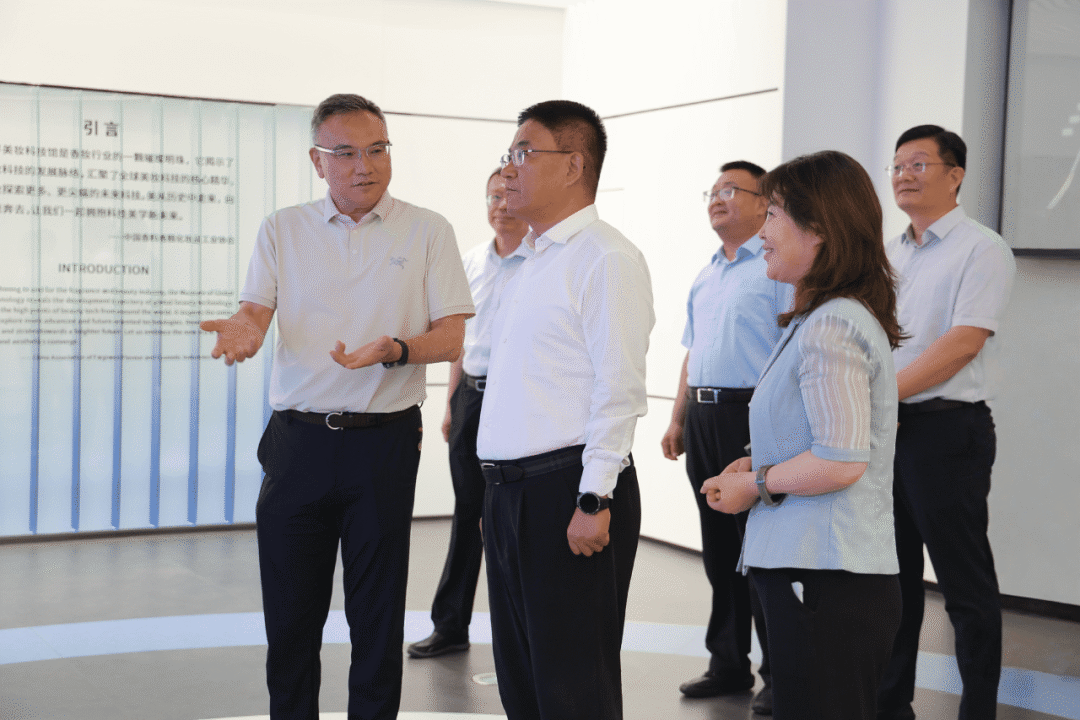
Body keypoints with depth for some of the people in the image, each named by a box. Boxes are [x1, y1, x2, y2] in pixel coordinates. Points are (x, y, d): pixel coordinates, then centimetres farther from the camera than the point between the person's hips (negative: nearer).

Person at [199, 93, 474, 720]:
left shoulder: (427, 231, 4)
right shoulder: (283, 229, 10)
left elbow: (451, 339, 0)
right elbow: (256, 309, 2)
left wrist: (394, 351, -20)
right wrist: (243, 331, -22)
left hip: (384, 439, -1)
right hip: (298, 436, 2)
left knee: (377, 615, 5)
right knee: (290, 610, 6)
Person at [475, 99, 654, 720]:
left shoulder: (606, 257, -11)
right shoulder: (535, 261, 19)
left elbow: (619, 387, -18)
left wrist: (594, 499, -22)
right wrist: (504, 488, 19)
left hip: (568, 490, -9)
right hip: (511, 492, 9)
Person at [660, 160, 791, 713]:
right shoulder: (706, 276, 20)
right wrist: (678, 419, 19)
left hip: (753, 416, -8)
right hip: (703, 418, 8)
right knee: (719, 549, 12)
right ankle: (728, 663, 22)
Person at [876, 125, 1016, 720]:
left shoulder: (981, 249, -6)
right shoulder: (889, 255, 16)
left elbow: (963, 343, -17)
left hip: (947, 430, -7)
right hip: (883, 429, 7)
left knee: (965, 583, 0)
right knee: (893, 577, 14)